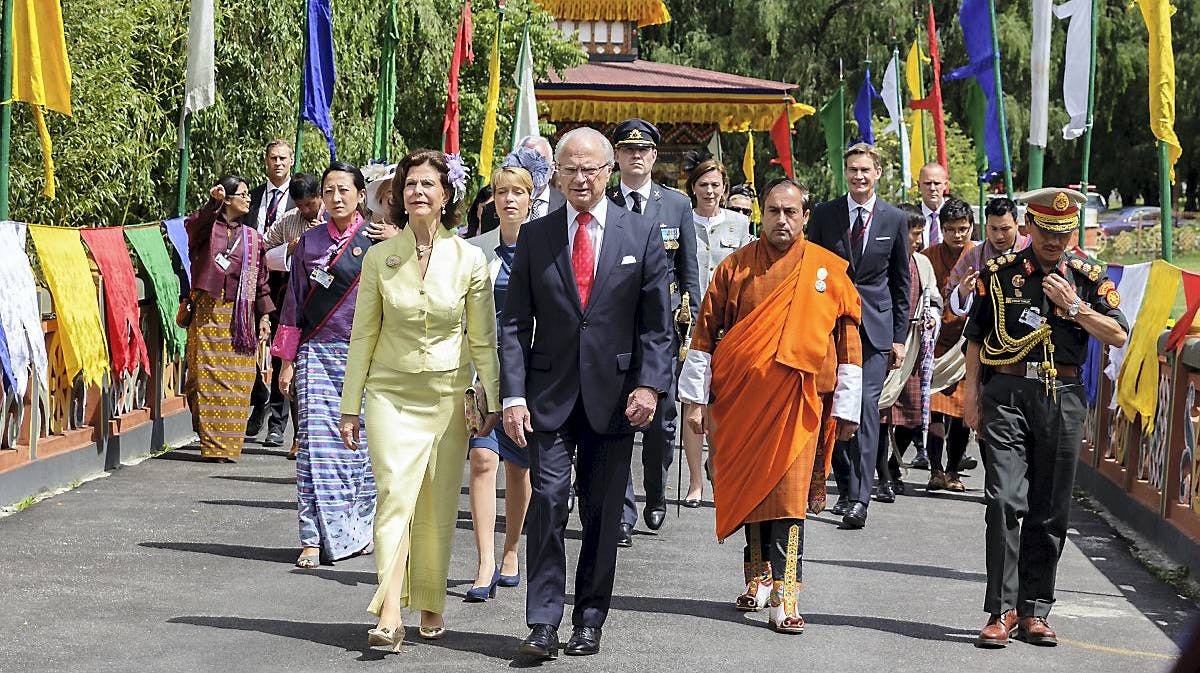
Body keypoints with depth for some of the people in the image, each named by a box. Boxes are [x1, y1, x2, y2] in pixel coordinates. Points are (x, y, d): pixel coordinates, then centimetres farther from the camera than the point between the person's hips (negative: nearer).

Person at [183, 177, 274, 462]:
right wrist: (214, 202, -38)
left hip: (240, 317, 4)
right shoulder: (207, 227, 4)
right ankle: (212, 444, -4)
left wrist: (264, 315, 8)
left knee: (238, 382, -1)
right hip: (208, 313, -4)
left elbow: (261, 279, 16)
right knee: (207, 378, -6)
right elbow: (193, 224, -21)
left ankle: (227, 445, 4)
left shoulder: (252, 238, 16)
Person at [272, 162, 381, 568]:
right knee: (315, 442, -6)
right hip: (316, 354, 1)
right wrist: (287, 360, 8)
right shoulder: (310, 243, 9)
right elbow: (294, 304, 11)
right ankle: (315, 539, -6)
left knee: (360, 443, 2)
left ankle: (360, 528, 19)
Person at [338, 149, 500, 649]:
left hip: (447, 397, 1)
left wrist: (493, 401, 4)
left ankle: (431, 607, 21)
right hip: (391, 395, -1)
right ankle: (389, 614, -23)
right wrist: (350, 407, 4)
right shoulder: (379, 258, 0)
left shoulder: (469, 260, 0)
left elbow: (483, 339, 6)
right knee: (394, 494, -16)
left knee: (438, 509, 5)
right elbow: (363, 335, 5)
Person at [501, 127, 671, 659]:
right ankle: (543, 624, -5)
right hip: (549, 393, 0)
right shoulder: (534, 236, 5)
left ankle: (589, 622, 17)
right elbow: (515, 322, 3)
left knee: (603, 514, 6)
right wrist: (513, 395, -6)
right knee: (547, 502, -9)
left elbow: (657, 322, 4)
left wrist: (650, 384, -9)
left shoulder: (642, 235, 4)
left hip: (613, 393, 0)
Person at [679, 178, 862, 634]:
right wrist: (697, 399, 4)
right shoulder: (736, 267, 4)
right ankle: (760, 575, 27)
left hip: (798, 400, -2)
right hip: (740, 398, 2)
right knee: (747, 488, 10)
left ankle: (784, 596, -10)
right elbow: (706, 334, 7)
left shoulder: (829, 270, 2)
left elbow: (848, 340, 5)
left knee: (788, 496, -9)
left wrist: (846, 408, 4)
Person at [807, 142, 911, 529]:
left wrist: (900, 337, 5)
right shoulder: (824, 215, 5)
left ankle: (859, 498, -16)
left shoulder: (895, 219, 5)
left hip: (875, 326, -1)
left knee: (866, 405, -11)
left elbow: (901, 281, 9)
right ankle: (845, 487, 20)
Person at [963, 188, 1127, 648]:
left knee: (1050, 511, 5)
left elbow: (1118, 336, 0)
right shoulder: (999, 274, 5)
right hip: (1007, 394, -2)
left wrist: (1075, 307, -11)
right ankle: (1001, 610, -9)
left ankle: (1034, 610, 15)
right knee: (1004, 501, -12)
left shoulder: (1089, 277, 7)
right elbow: (976, 338, 9)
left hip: (1063, 399, 2)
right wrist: (972, 395, 3)